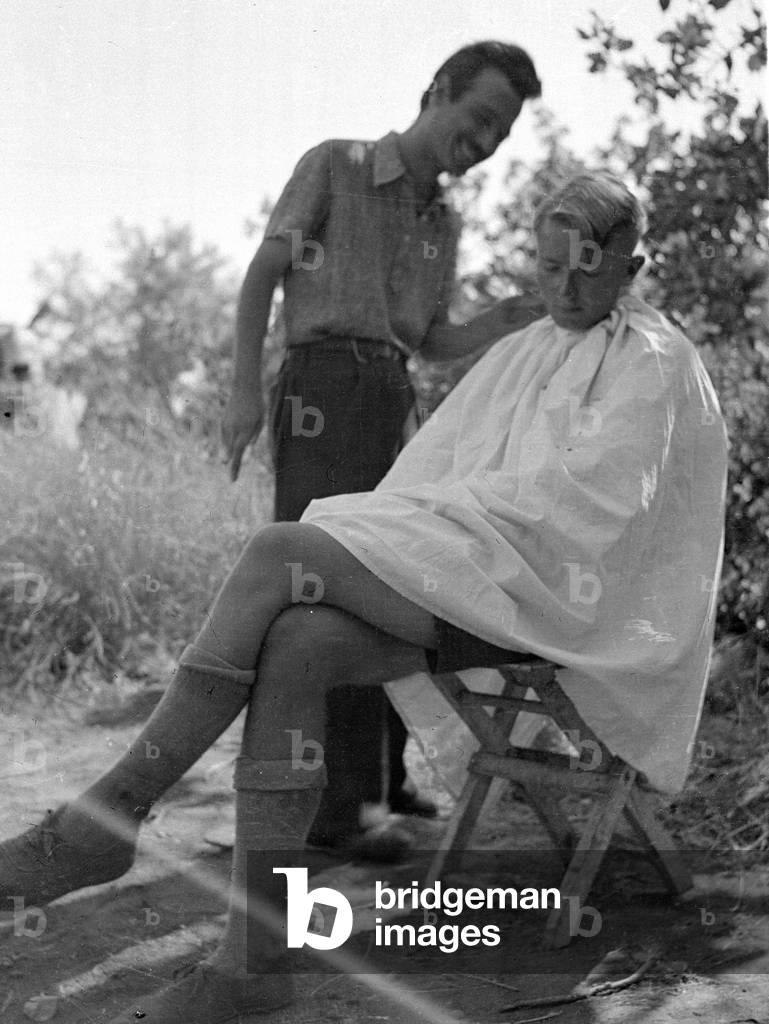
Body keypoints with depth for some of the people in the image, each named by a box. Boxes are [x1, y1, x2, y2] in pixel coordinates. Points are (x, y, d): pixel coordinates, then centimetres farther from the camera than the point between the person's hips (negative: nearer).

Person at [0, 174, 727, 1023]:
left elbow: (586, 497, -12)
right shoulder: (518, 355, 24)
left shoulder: (656, 364, 2)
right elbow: (430, 463, 17)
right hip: (463, 576, 7)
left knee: (276, 553, -26)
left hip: (543, 587, -6)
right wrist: (365, 539, -3)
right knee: (290, 647, -27)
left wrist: (435, 507, -11)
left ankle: (107, 816, -21)